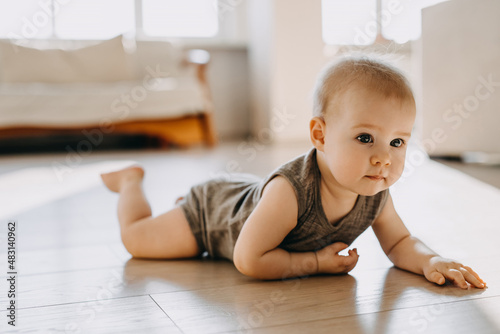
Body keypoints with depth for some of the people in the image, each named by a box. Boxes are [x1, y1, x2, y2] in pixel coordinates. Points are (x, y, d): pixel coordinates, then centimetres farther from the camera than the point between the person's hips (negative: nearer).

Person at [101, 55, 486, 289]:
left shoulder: (375, 194, -26)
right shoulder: (290, 190, -47)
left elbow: (400, 242, -10)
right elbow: (248, 259, -39)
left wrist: (430, 261, -31)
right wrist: (316, 262, -35)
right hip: (213, 211, -6)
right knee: (137, 238, 9)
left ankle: (189, 199, 57)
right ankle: (132, 180, 34)